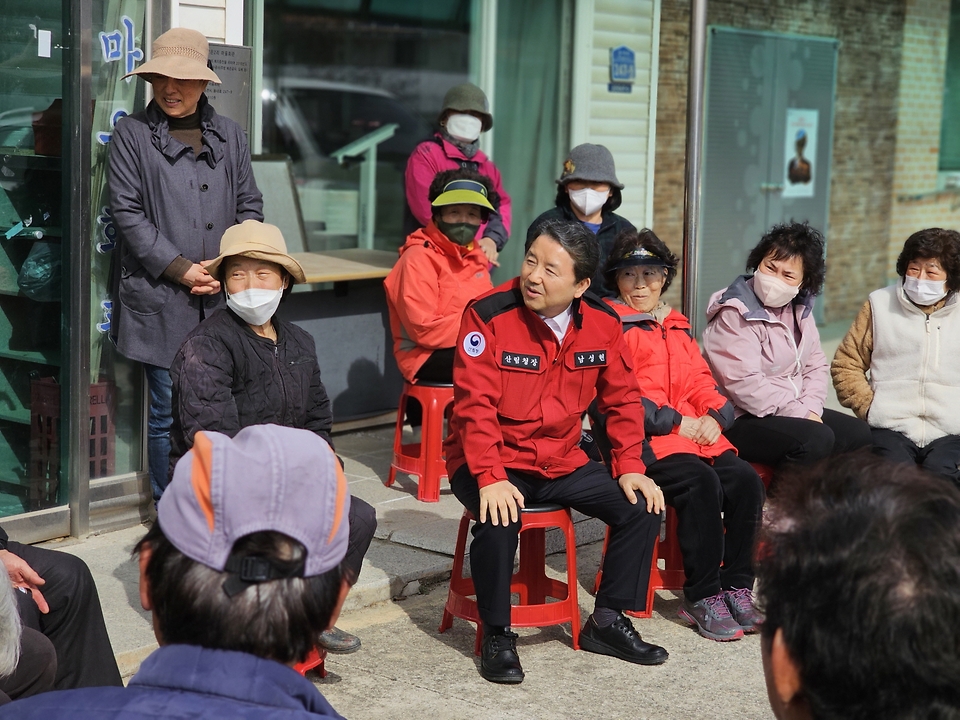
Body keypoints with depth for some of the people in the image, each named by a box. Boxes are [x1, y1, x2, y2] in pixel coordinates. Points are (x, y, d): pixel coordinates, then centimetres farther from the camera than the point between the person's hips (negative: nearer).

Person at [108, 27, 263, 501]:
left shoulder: (230, 136, 11)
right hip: (161, 302, -3)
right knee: (168, 414, 2)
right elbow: (127, 213, -4)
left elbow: (250, 206, 13)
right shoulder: (132, 134, 1)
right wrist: (181, 269, -10)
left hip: (222, 299, 3)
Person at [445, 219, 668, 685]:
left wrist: (629, 468, -2)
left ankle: (608, 621, 11)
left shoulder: (602, 324, -3)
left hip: (562, 462, 5)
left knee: (642, 507, -7)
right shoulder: (489, 314, -17)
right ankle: (497, 634, -10)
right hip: (492, 461, -5)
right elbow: (475, 404, -20)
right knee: (500, 520, -34)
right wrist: (490, 479, -29)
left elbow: (622, 400, 8)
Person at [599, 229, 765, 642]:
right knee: (701, 482, -31)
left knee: (745, 480, -20)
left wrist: (713, 415, -1)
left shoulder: (677, 327, 26)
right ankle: (702, 597, -21)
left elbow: (700, 380, 21)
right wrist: (674, 421, -12)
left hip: (697, 431, 7)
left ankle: (737, 588, -11)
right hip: (642, 439, -6)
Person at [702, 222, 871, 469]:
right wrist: (800, 415, -19)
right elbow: (745, 385, -23)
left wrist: (811, 409, -6)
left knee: (857, 431, 0)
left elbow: (815, 364, 14)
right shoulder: (735, 315, -16)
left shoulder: (799, 309, 10)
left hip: (793, 412, 9)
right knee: (816, 439, -29)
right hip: (741, 421, -9)